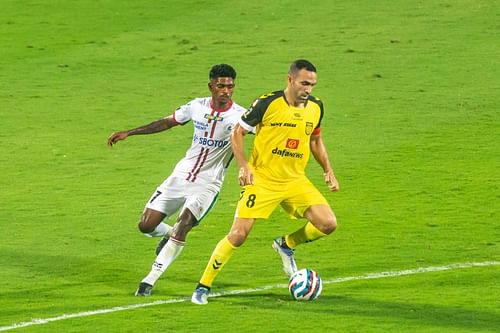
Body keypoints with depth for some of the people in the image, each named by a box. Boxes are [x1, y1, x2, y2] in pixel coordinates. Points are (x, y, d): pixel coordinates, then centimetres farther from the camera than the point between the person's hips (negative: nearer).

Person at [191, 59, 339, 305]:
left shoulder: (315, 107, 2)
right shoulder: (268, 103, -13)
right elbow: (238, 132, -5)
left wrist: (328, 171, 12)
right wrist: (244, 166, -17)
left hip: (295, 181, 5)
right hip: (262, 180, -5)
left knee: (328, 224, -10)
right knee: (239, 234, -13)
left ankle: (286, 245, 19)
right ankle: (203, 287, 2)